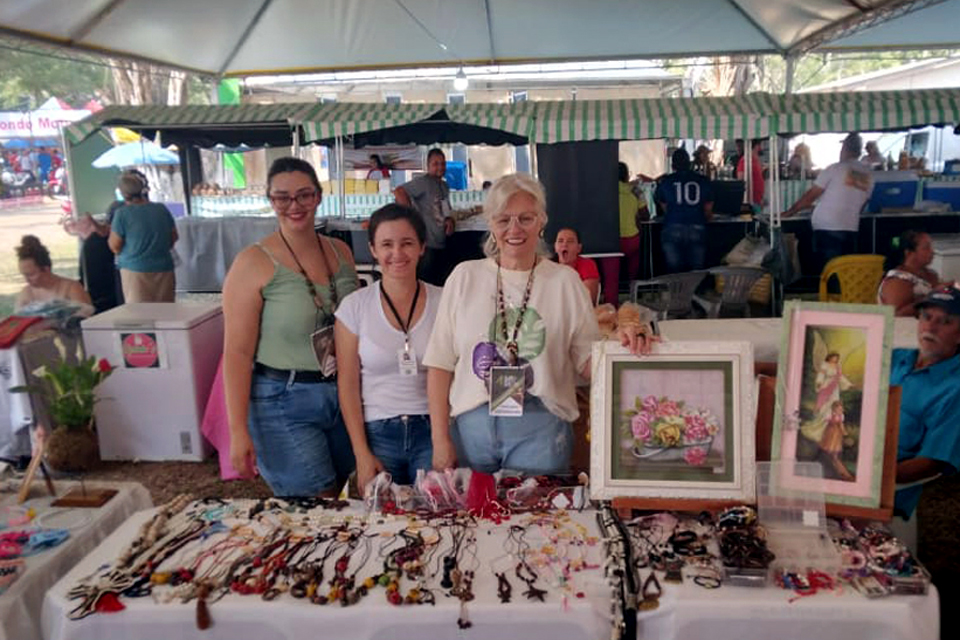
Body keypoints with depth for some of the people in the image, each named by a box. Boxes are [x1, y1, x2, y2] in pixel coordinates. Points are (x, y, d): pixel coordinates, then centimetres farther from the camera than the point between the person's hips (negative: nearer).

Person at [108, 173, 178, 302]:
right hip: (164, 268, 4)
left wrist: (111, 231, 13)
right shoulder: (162, 209, 3)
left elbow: (115, 246, -5)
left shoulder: (122, 214, -8)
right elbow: (173, 238, 11)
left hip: (135, 270, -4)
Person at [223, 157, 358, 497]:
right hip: (284, 403, -5)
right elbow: (238, 352, -12)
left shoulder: (340, 252, 6)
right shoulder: (254, 262, -11)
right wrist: (238, 431, -15)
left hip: (343, 394, 6)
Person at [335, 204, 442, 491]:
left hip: (433, 431, 0)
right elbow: (348, 385, 0)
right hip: (378, 433, 0)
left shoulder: (443, 302, -1)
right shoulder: (355, 306, -1)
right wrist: (362, 455, -4)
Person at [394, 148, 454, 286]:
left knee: (442, 284, 12)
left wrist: (449, 219, 5)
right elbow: (399, 192, -18)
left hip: (441, 243, 8)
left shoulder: (444, 185, 17)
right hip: (426, 244, -8)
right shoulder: (424, 182, -8)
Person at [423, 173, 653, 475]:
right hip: (472, 424, 1)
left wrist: (620, 343, -18)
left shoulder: (565, 281, 4)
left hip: (539, 428, 0)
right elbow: (440, 364, 2)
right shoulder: (465, 277, 4)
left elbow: (588, 362, 2)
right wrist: (440, 439, -2)